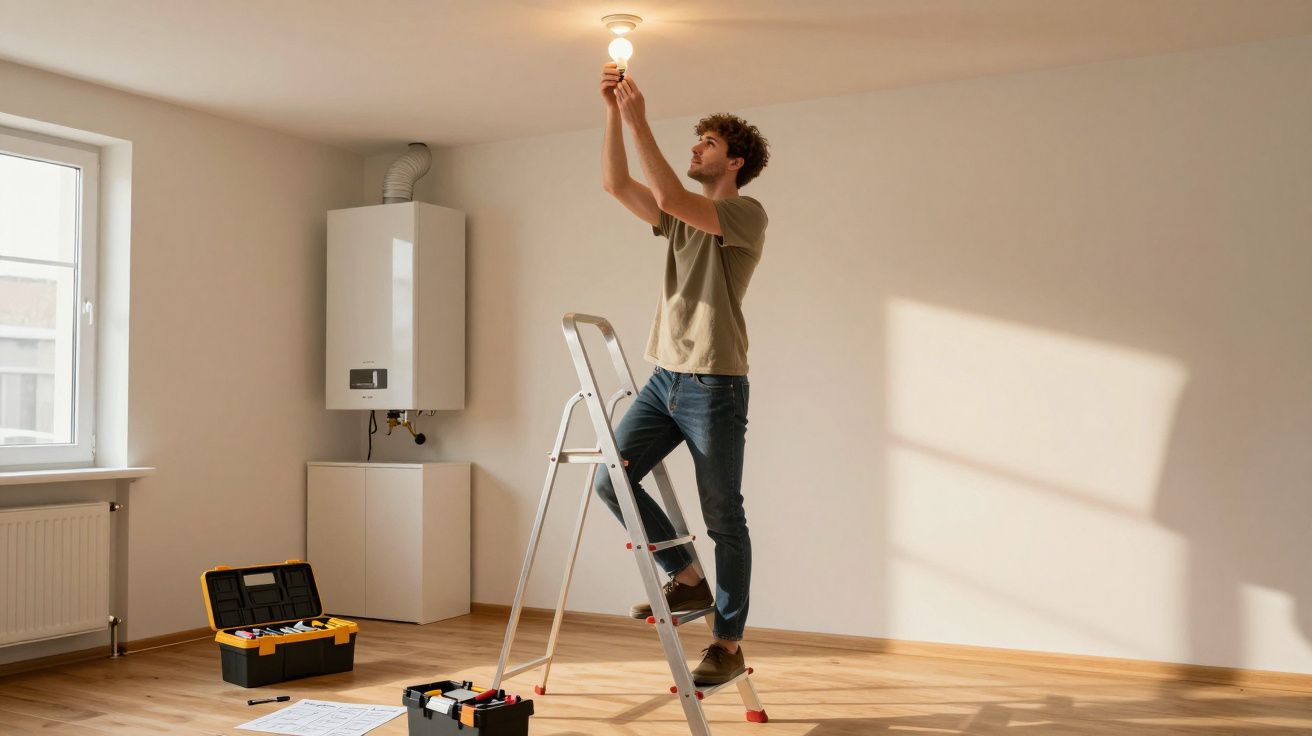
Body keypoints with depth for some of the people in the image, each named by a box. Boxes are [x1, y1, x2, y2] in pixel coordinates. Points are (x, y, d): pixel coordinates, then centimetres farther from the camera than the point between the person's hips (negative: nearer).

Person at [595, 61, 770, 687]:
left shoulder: (746, 214, -6)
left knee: (723, 520, 1)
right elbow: (615, 184, 9)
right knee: (610, 480, 0)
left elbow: (670, 197, -21)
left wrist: (639, 121, -17)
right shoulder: (681, 217, 17)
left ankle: (728, 644, 13)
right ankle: (688, 579, 16)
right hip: (663, 379, 8)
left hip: (714, 386, -7)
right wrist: (614, 112, 2)